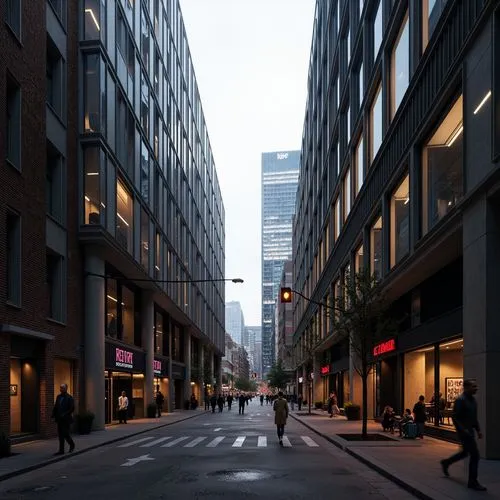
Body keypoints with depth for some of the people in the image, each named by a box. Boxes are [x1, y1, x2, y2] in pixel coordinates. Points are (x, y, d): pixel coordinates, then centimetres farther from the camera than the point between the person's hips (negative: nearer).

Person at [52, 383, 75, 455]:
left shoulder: (69, 398, -8)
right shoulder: (58, 397, 11)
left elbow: (72, 408, -14)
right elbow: (55, 407, 13)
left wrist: (64, 415, -20)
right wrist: (53, 415, -1)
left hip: (66, 419, -6)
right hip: (59, 419, 6)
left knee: (65, 434, -9)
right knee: (60, 435, 8)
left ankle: (72, 444, 11)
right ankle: (61, 450, 17)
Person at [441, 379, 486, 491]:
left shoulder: (473, 400, 11)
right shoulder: (460, 400, -16)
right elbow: (455, 418, -19)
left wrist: (478, 430, 11)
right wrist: (463, 430, -24)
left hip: (470, 431, 9)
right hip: (464, 432, -9)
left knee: (465, 452, 21)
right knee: (475, 455, -9)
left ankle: (446, 463, 41)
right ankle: (472, 482, 1)